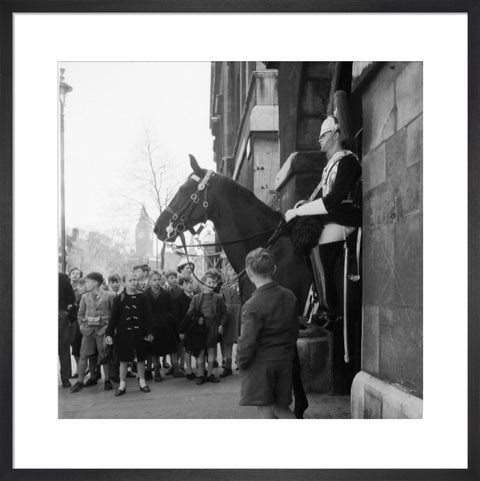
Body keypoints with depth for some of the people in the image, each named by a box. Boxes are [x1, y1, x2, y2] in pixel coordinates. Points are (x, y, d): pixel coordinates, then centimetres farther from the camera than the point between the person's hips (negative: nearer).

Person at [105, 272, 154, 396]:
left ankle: (142, 382, 23)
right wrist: (109, 334, -7)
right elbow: (113, 318, -1)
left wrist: (149, 332, -5)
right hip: (123, 333, -1)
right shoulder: (118, 299, -1)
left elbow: (148, 316, 1)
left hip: (139, 332, 1)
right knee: (124, 359, 4)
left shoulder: (142, 297, 0)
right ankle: (122, 384, 14)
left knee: (141, 358, 9)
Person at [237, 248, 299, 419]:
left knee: (266, 411, 3)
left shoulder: (252, 305, -18)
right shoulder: (289, 297, 2)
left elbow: (247, 341, -18)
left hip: (260, 364, -6)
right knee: (280, 408, 18)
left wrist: (241, 361, -1)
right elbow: (294, 331, 11)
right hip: (284, 361, 6)